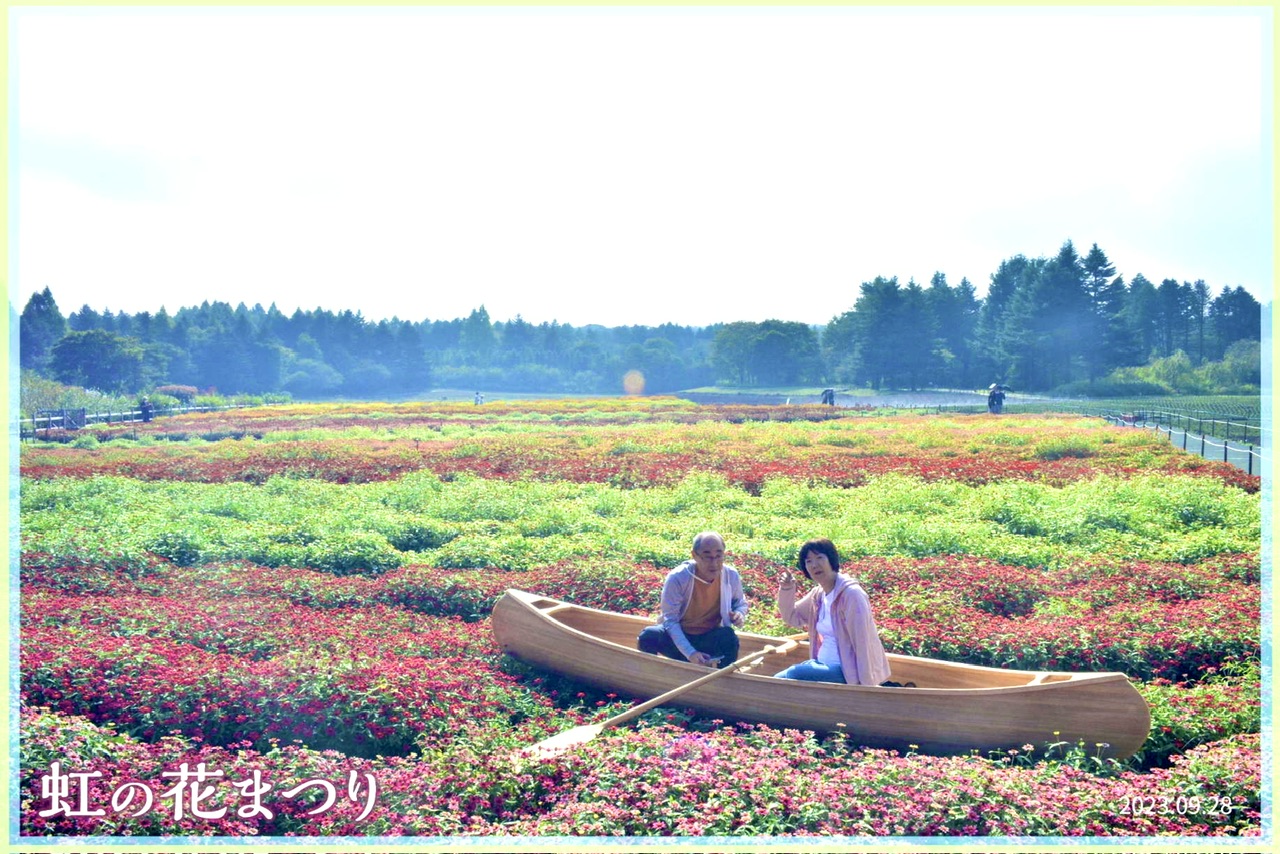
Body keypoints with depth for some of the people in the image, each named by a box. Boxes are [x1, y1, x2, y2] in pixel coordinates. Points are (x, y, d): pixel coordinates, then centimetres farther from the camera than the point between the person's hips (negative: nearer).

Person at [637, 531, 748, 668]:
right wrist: (690, 653, -34)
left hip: (709, 639, 2)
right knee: (648, 637, -31)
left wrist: (739, 614, -18)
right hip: (678, 636, -1)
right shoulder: (677, 578, -23)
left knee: (729, 638, -32)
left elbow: (740, 603, 9)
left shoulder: (732, 576, -13)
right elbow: (670, 620, -22)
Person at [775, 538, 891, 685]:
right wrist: (786, 589, 3)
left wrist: (866, 685, -21)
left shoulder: (851, 594, -17)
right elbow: (791, 617, 21)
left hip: (844, 671, -8)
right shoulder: (818, 594, 8)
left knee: (781, 680, -20)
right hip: (825, 665, 8)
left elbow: (862, 642, -20)